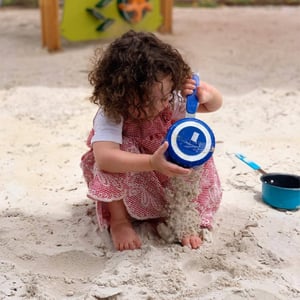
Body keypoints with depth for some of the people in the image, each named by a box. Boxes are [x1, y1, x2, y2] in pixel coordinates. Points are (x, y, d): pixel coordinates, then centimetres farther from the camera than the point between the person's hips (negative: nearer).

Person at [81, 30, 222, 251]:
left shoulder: (173, 99, -22)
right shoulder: (110, 115, -35)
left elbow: (215, 105, -6)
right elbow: (104, 156, -53)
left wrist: (207, 94, -31)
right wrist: (151, 163, -64)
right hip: (127, 184, -3)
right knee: (123, 149, -35)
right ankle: (119, 220, -15)